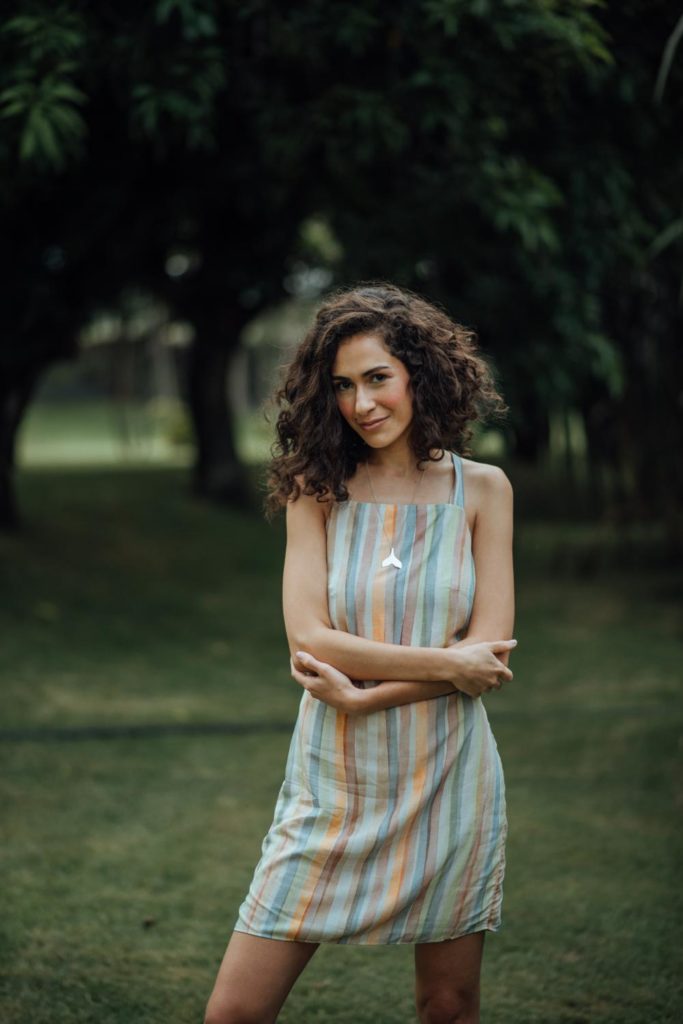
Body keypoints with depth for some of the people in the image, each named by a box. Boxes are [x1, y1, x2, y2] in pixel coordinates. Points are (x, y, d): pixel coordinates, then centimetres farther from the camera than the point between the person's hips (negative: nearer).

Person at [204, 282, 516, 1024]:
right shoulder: (317, 490, 2)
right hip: (334, 780, 0)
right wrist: (445, 663, -12)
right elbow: (309, 638, -9)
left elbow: (489, 650, -6)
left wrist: (365, 696, -13)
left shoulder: (481, 490, 1)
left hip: (446, 778, 0)